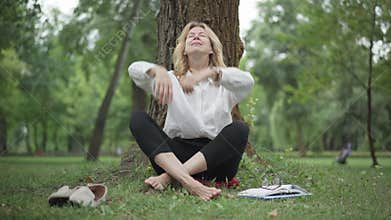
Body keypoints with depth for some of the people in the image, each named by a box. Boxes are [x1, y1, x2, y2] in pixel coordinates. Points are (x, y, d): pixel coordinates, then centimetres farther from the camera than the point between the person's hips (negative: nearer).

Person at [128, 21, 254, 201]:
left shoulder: (225, 82, 13)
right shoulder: (172, 79, 16)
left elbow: (247, 81, -11)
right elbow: (134, 69, -1)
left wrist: (209, 73, -26)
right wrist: (158, 71, -24)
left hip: (216, 156, -1)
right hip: (175, 154, 1)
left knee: (240, 128, -26)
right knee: (138, 118, -18)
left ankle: (167, 177, -37)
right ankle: (187, 182, -43)